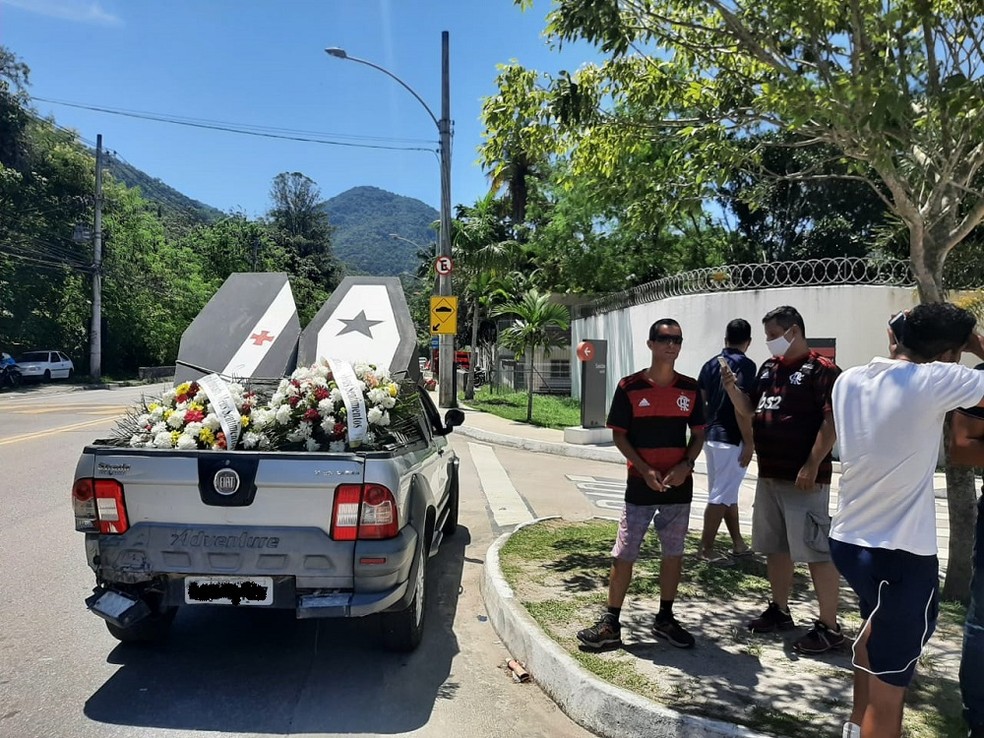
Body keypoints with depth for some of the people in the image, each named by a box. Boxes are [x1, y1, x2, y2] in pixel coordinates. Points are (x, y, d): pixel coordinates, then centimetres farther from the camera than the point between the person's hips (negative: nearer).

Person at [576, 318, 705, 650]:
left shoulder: (690, 388, 3)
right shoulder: (630, 387, -6)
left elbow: (698, 434, 8)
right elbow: (619, 435, -4)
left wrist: (686, 465, -9)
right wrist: (645, 469, -14)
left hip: (679, 484, 3)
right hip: (640, 484, -3)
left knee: (673, 552, 12)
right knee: (623, 554, 1)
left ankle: (665, 619, 28)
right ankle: (610, 623, 11)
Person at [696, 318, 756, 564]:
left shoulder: (710, 365, 10)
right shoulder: (745, 365, -12)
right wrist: (749, 442, -15)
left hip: (711, 436, 8)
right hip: (731, 440, -8)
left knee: (728, 493, 17)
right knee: (721, 496, -2)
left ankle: (738, 543, 27)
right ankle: (706, 549, 2)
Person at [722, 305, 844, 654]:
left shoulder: (821, 370, -11)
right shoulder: (768, 368, 13)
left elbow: (831, 422, -16)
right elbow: (749, 410, 18)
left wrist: (813, 465, -21)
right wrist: (731, 387, 0)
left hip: (803, 478, -9)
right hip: (769, 475, 9)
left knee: (817, 551, -3)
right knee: (775, 548, 17)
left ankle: (829, 626, 7)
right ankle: (779, 611, 31)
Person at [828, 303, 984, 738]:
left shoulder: (849, 380, 1)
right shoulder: (935, 381, -17)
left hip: (848, 539, 8)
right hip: (900, 554, -8)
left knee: (880, 624, 33)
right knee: (889, 689, 6)